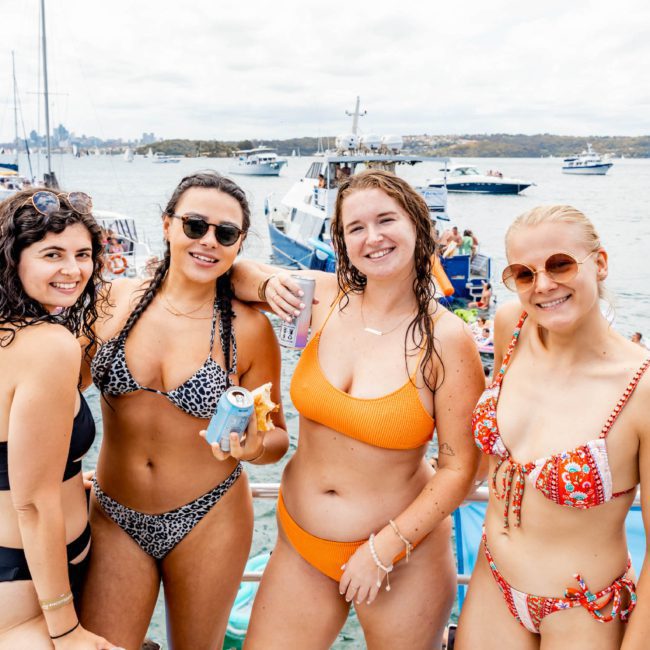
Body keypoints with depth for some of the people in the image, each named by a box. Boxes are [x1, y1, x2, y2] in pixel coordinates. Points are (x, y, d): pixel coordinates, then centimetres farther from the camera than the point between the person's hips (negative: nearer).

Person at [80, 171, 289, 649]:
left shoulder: (249, 329, -12)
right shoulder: (118, 300, -6)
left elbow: (276, 439, -4)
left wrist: (253, 446, -23)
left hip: (207, 521, -1)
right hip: (114, 517, 2)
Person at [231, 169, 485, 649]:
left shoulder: (447, 339, -15)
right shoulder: (327, 297, -6)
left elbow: (460, 467, -13)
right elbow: (233, 272, 8)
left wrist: (384, 549, -14)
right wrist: (269, 285, -13)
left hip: (404, 554, -3)